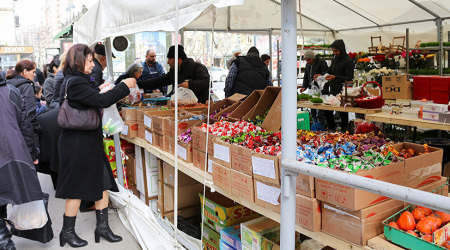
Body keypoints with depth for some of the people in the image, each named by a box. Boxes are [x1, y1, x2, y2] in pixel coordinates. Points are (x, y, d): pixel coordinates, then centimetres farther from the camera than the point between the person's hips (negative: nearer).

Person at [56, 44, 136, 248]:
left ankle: (102, 226, 22)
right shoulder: (75, 82, -19)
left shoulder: (75, 80, 13)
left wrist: (98, 91, 7)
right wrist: (124, 86, -17)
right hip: (78, 144, -10)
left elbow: (90, 100, 20)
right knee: (77, 189, 4)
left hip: (89, 142, 10)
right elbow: (102, 101, -25)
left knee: (102, 183, 12)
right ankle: (67, 232, 21)